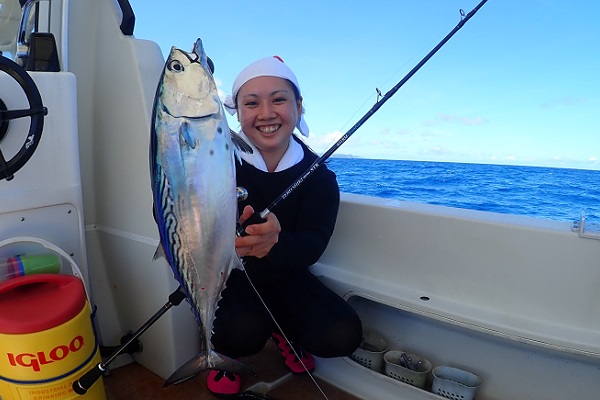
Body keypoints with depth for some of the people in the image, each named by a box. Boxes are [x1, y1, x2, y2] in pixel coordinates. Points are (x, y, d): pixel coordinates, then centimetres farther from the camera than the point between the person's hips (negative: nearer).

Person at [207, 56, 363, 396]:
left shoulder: (318, 176, -13)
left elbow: (313, 246, -24)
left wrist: (276, 241, -48)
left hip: (283, 275, 3)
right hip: (227, 273, -2)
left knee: (343, 336, -14)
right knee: (244, 333, -30)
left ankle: (285, 332, 20)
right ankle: (222, 349, 10)